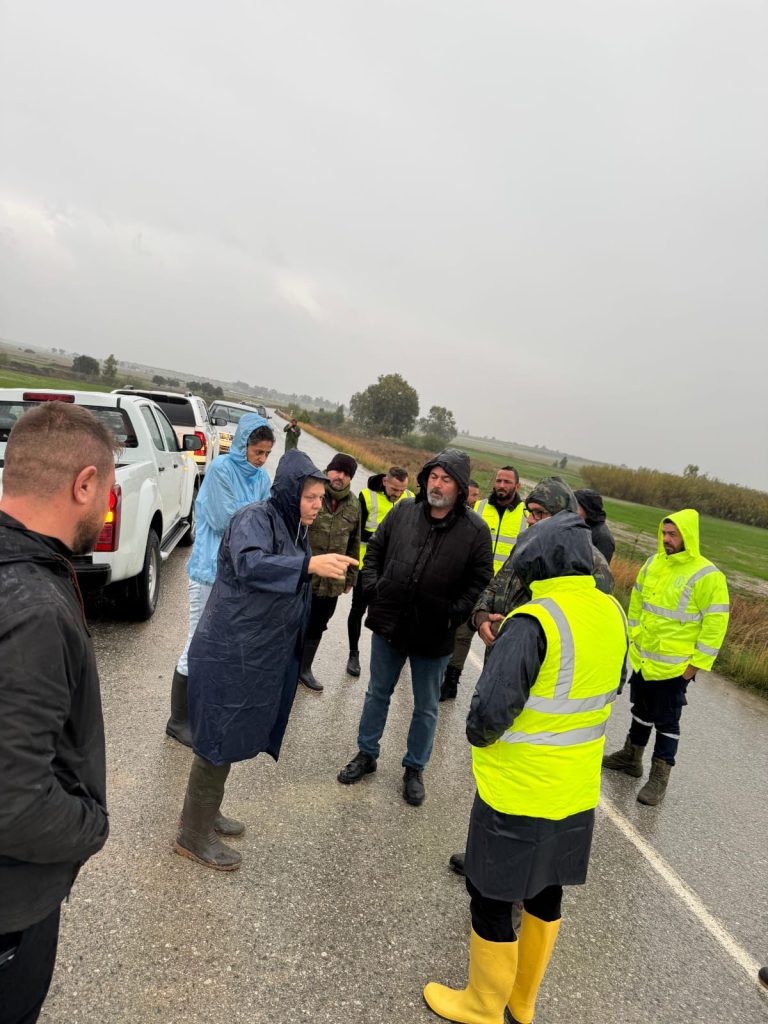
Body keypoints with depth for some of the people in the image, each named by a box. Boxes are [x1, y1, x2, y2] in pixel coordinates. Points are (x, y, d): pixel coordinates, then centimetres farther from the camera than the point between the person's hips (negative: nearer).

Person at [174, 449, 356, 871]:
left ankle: (205, 812, 39)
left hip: (258, 652, 9)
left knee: (232, 737, 20)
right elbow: (250, 565, -37)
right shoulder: (254, 518, -17)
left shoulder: (292, 529, 10)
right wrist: (309, 563, -46)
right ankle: (194, 836, 20)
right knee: (219, 739, 2)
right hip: (229, 651, -9)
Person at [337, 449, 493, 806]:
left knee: (426, 707, 15)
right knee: (377, 693, 19)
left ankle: (414, 769, 35)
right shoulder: (403, 512, -4)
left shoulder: (475, 530, -12)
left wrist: (454, 614, -13)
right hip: (389, 624, 2)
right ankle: (366, 754, 39)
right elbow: (374, 550, 8)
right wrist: (373, 588, -2)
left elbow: (481, 582, -6)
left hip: (433, 636, -2)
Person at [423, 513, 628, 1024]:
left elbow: (491, 708, -27)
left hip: (517, 791, -7)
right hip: (578, 790, 8)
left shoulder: (533, 622, -26)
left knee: (492, 899, 14)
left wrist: (479, 736, -6)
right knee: (546, 892, 24)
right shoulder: (612, 612, -3)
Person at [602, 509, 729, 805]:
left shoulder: (707, 576, -18)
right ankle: (631, 757, 39)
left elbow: (715, 624, -16)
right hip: (642, 659, 6)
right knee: (641, 710, 22)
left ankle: (659, 778, 19)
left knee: (667, 722, 6)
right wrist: (633, 635, 14)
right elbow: (637, 600, 13)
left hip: (674, 667, -6)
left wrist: (697, 663, -14)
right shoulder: (654, 563, 1)